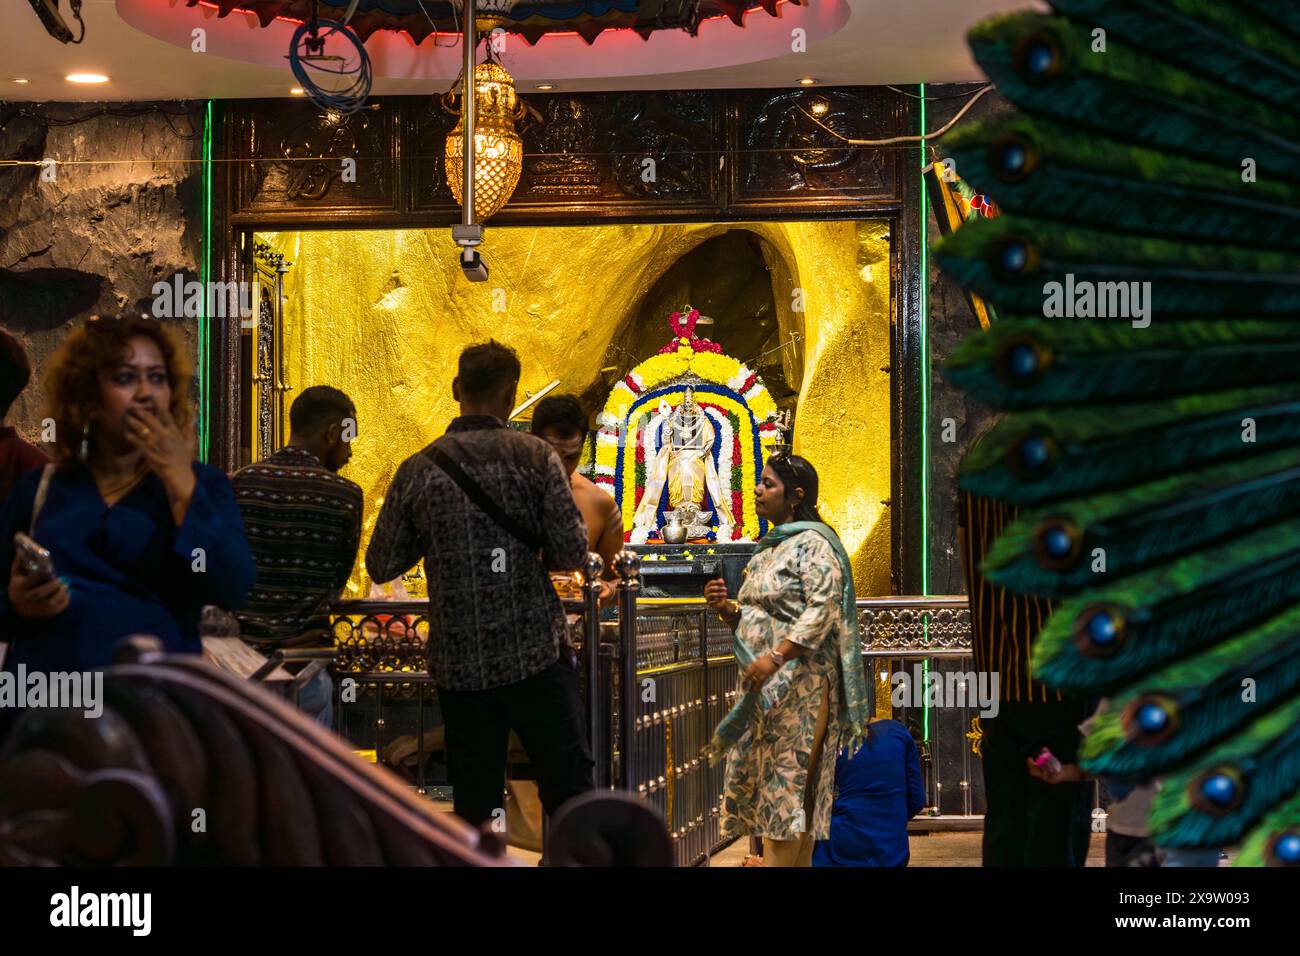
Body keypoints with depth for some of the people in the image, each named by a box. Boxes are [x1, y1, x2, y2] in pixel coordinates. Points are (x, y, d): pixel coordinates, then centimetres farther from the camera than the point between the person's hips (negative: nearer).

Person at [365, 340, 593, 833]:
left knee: (474, 803, 9)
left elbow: (380, 566, 4)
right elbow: (571, 553, -9)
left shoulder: (418, 470, 0)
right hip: (536, 652, -2)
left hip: (459, 665, 2)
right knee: (569, 792, 5)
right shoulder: (536, 457, -5)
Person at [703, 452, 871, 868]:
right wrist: (725, 608, 3)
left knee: (785, 781, -10)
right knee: (769, 783, 6)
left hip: (797, 682, -9)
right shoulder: (768, 549, 19)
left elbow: (823, 611, -19)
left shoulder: (813, 544, -8)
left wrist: (775, 657, -26)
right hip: (762, 686, 9)